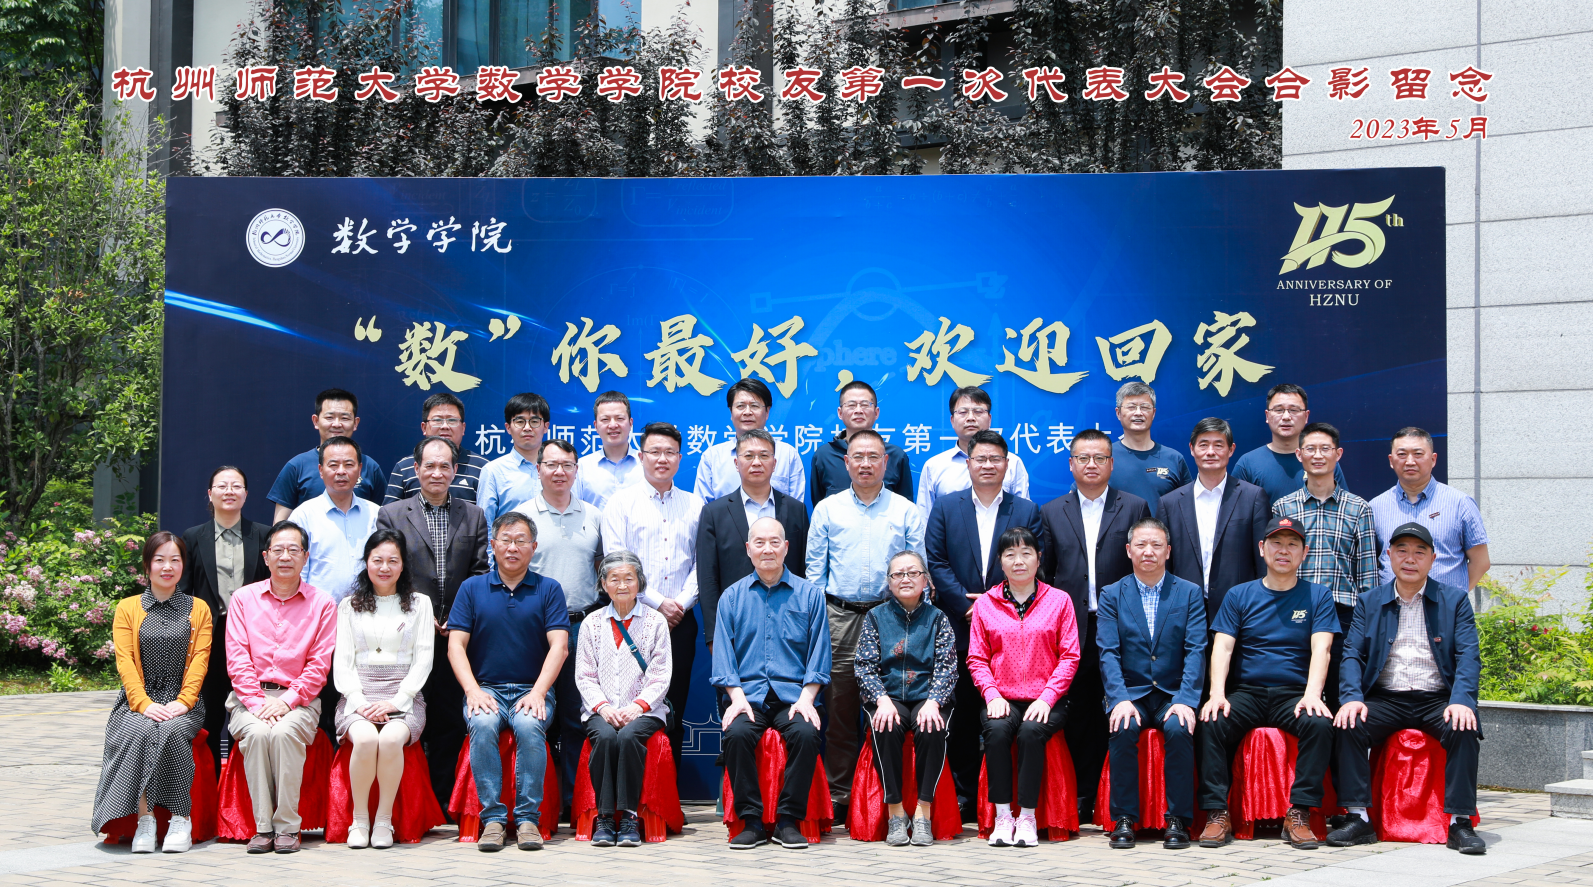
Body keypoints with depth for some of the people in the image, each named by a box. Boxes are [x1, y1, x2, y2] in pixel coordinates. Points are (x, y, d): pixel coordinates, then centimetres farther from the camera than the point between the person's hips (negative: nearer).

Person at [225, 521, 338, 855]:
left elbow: (319, 664, 0)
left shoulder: (322, 604, 6)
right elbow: (237, 658, 2)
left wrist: (287, 701, -14)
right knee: (257, 732, -31)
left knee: (285, 732, -33)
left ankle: (287, 828, -23)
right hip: (249, 697, 1)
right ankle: (263, 827, -23)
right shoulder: (244, 598, 10)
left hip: (299, 698, -1)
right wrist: (257, 701, -13)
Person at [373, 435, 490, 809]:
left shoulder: (474, 516, 12)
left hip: (457, 634, 2)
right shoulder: (391, 515, 7)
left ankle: (443, 802, 9)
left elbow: (481, 574, 6)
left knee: (450, 722, 3)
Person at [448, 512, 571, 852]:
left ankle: (527, 818, -26)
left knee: (529, 725, -33)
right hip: (486, 687, 1)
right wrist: (473, 692, -11)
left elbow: (559, 646, -1)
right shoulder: (472, 588, 11)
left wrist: (537, 693, -15)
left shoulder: (549, 590, 8)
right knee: (482, 725, -32)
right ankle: (492, 818, -27)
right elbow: (456, 645, 4)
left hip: (532, 690, -1)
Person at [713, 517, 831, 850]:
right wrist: (737, 696, -8)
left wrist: (806, 698, -8)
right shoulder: (732, 597, 12)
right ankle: (751, 821, -16)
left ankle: (789, 820, -16)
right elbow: (724, 653, 7)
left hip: (793, 694, 0)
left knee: (807, 733, -30)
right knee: (736, 733, -30)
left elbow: (819, 652, 6)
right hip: (749, 694, 1)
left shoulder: (809, 594, 10)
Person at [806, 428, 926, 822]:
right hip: (839, 617, 0)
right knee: (839, 711, 1)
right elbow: (814, 568, 9)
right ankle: (837, 797, 7)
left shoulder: (907, 512, 8)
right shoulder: (827, 510, 10)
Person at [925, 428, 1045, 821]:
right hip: (958, 629, 0)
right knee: (961, 715, 2)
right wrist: (967, 605, -9)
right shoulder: (945, 507, 8)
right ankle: (962, 799, 9)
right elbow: (936, 562, 0)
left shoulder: (1028, 512, 9)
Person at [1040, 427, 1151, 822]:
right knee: (1081, 712, 1)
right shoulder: (1051, 513, 12)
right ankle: (1084, 794, 7)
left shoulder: (1134, 508, 8)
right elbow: (1042, 572, 11)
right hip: (1072, 628, 1)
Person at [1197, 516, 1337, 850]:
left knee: (1320, 724, -32)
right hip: (1247, 693, 1)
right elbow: (1222, 647, 2)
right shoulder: (1239, 596, 11)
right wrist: (1217, 693, -17)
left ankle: (1299, 815, -26)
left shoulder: (1317, 597, 9)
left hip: (1294, 695, -1)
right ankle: (1217, 813, -22)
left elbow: (1320, 649, -4)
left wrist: (1312, 694, -22)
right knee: (1212, 723, -28)